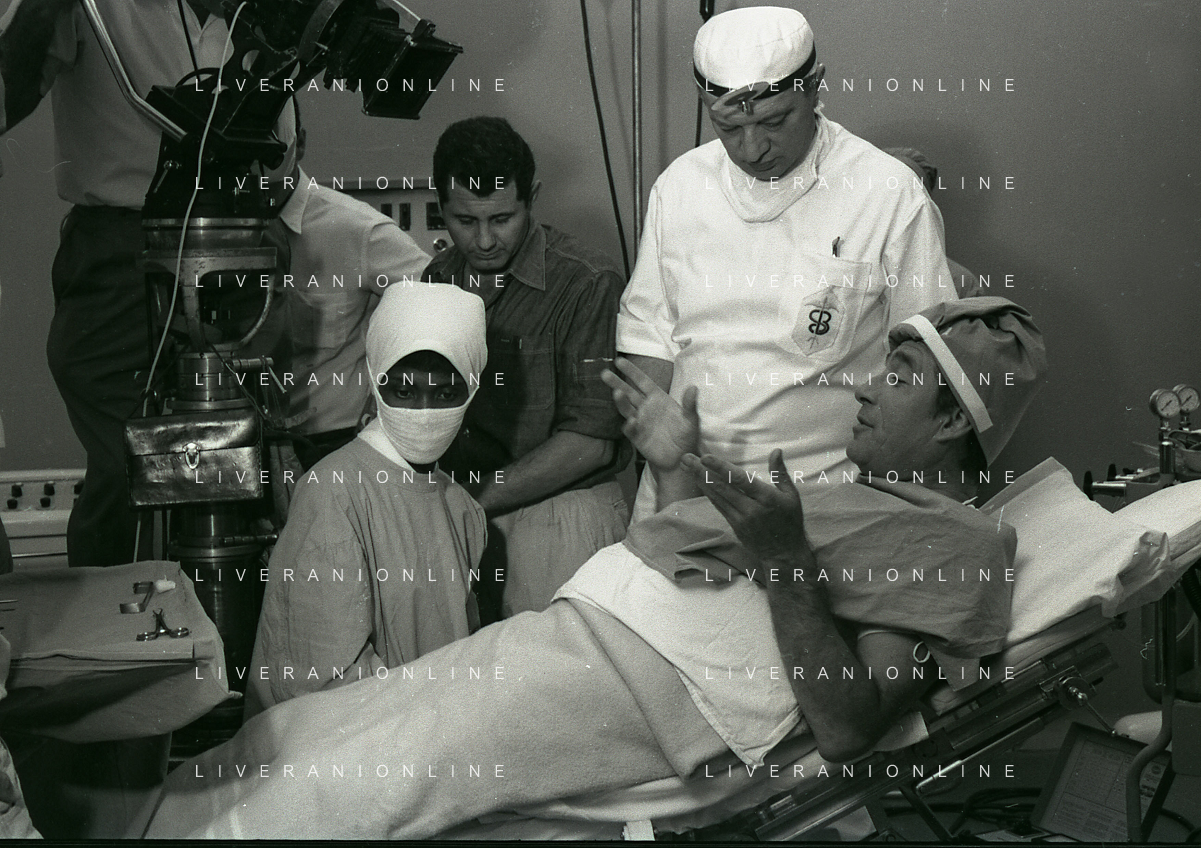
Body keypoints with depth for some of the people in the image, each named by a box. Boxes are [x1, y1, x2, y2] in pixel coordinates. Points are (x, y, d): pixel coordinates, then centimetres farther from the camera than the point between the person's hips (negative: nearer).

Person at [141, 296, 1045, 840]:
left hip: (654, 672, -9)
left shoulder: (961, 544, 0)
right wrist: (686, 463, 29)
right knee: (285, 739, -1)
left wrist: (786, 559, -22)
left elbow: (847, 727, -12)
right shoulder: (859, 487, 28)